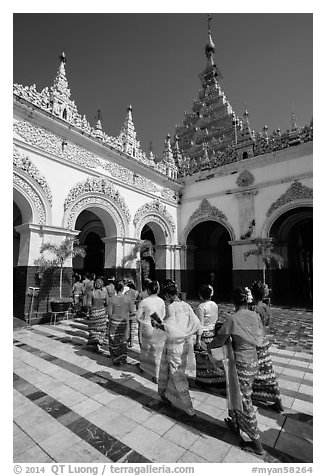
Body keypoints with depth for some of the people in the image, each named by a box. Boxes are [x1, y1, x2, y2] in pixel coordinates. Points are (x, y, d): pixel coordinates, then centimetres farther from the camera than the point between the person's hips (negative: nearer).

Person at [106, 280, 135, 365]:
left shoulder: (111, 299, -14)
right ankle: (123, 358, 31)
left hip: (114, 323, -2)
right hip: (125, 323, 2)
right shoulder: (128, 298, -10)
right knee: (123, 340, 24)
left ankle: (116, 360, 25)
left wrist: (114, 316, 9)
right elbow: (132, 312, -7)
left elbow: (109, 313, -12)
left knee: (114, 342, 16)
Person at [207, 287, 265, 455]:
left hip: (241, 365, -7)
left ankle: (257, 444, 28)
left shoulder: (232, 319, -24)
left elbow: (220, 339, -11)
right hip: (254, 361, 7)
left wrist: (209, 346, 8)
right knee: (236, 394, 26)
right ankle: (235, 424, 47)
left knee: (244, 401, 12)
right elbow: (259, 338, 6)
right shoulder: (255, 316, -6)